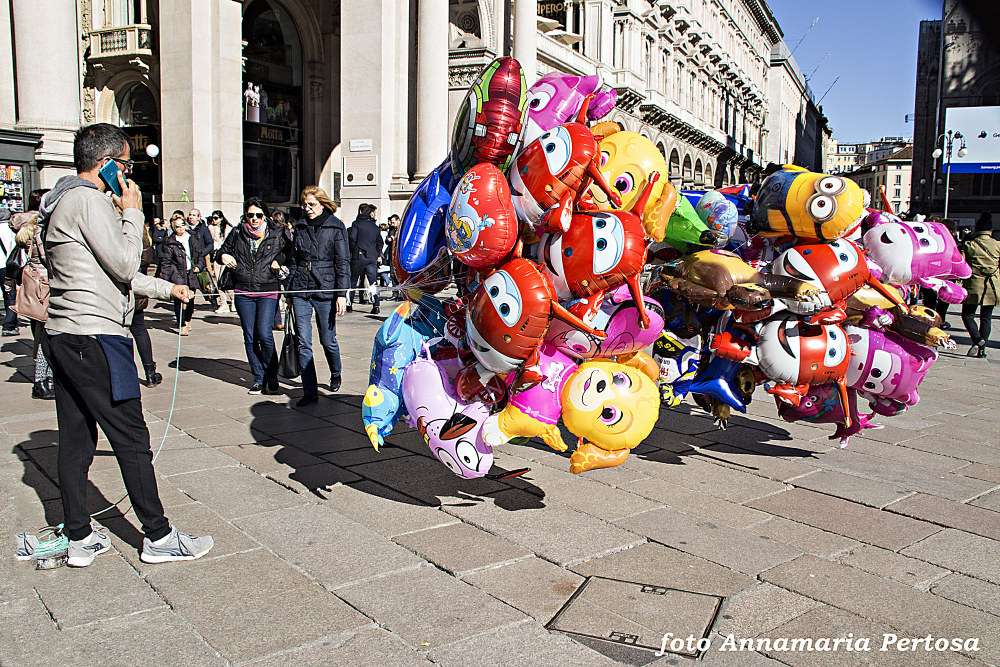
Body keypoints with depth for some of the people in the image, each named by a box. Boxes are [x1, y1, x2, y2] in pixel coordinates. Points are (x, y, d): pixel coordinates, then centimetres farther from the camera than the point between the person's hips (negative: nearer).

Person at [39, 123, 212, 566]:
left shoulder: (63, 202, 20)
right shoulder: (89, 201, -13)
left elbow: (109, 271, 24)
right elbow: (123, 265, -15)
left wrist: (167, 289, 29)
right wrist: (132, 213, -4)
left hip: (62, 335, 10)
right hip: (94, 336, -10)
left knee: (75, 442, 12)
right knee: (132, 439, -3)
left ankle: (79, 539, 20)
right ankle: (158, 537, 6)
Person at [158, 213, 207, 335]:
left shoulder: (193, 238, 10)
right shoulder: (170, 242, -1)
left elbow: (200, 254, 19)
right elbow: (166, 262, -1)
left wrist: (199, 266, 4)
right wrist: (164, 277, -5)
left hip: (191, 273, 4)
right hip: (178, 275, -4)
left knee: (190, 299, 8)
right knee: (179, 299, -12)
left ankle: (187, 320, 32)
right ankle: (182, 325, -5)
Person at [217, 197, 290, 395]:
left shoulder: (277, 235, 4)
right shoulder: (237, 234, 8)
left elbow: (290, 252, 17)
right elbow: (222, 251, 19)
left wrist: (278, 260, -3)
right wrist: (223, 256, -4)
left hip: (268, 292, -2)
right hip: (243, 293, 3)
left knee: (265, 335, -13)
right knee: (250, 338, 5)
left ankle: (271, 378, 5)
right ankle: (258, 379, 16)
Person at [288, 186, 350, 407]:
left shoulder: (336, 227, -1)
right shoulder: (300, 227, 10)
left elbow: (343, 262, -4)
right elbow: (294, 260, 16)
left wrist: (342, 294, -10)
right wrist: (290, 290, 13)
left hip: (325, 289, -3)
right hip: (300, 289, 3)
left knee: (328, 340, 7)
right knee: (303, 342, -2)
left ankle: (335, 374, 37)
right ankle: (310, 391, 4)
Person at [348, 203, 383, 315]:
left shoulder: (356, 223, -3)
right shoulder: (375, 226, 13)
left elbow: (352, 238, -11)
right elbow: (380, 241, 16)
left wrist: (352, 251, 0)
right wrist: (378, 255, 20)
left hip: (359, 257, -3)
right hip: (372, 257, 3)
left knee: (353, 280, 9)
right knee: (373, 282, 1)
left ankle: (348, 304, 12)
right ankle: (375, 305, -9)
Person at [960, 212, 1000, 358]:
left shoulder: (968, 245, -5)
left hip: (974, 285, -3)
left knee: (967, 315, 5)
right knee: (986, 318, 9)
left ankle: (977, 339, -18)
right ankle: (982, 349, 7)